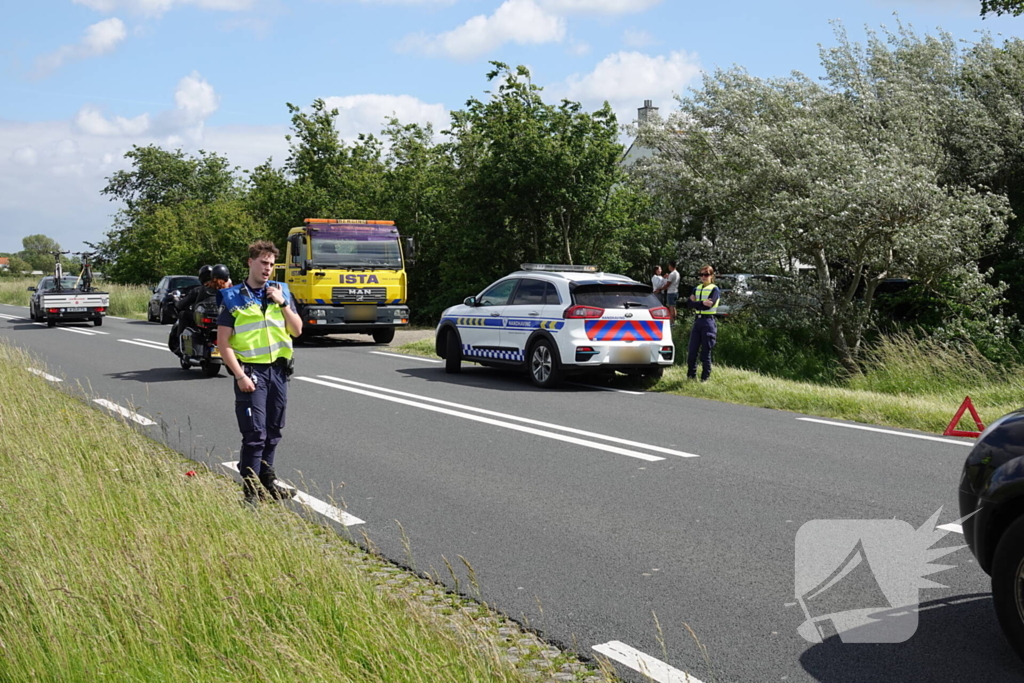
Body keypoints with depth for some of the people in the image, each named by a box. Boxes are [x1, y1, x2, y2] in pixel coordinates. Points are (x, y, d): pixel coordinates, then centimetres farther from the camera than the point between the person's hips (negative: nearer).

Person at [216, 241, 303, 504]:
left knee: (273, 433, 12)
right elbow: (223, 342, -6)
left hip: (279, 370, 4)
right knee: (254, 434, -8)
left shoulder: (281, 291, 9)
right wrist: (240, 375, -14)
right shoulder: (233, 298, -2)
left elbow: (297, 330, 7)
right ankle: (251, 490, -1)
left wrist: (283, 304, -7)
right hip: (251, 371, -4)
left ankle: (267, 481, 25)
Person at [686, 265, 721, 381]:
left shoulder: (714, 289, -2)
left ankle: (705, 378, 7)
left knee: (705, 353, 0)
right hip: (697, 320, 5)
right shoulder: (697, 289, 14)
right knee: (692, 351, 4)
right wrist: (702, 303, -13)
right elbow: (689, 304, 1)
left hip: (708, 321, -5)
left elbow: (708, 305, -16)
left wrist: (696, 303, -6)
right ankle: (691, 376, 15)